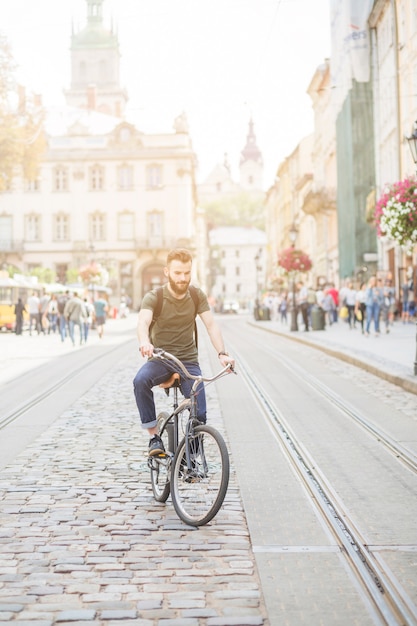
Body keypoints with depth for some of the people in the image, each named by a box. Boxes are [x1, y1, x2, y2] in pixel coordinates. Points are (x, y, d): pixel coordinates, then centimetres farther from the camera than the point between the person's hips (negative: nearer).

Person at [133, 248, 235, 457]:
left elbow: (211, 325, -9)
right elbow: (143, 322, -28)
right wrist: (145, 343, -52)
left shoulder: (197, 295, -1)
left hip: (188, 361, 2)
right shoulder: (154, 297, -10)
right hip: (159, 360, -2)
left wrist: (222, 353, -27)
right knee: (140, 380, -35)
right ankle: (154, 436, -21)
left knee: (199, 414, -14)